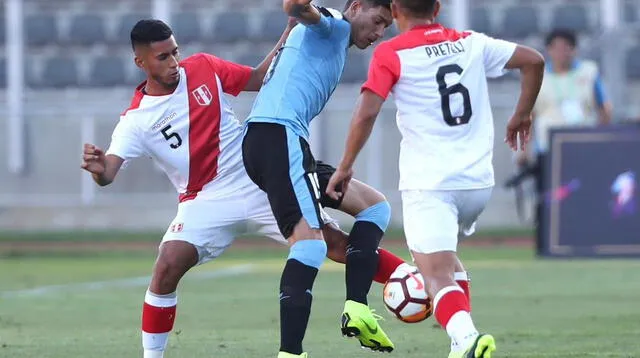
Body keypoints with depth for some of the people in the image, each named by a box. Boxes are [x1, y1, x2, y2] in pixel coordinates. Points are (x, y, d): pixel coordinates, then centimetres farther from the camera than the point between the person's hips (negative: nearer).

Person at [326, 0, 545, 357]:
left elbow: (366, 113, -11)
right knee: (443, 254, 28)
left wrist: (345, 167, -1)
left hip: (429, 183, -5)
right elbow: (534, 61, 10)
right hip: (479, 180, 5)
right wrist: (523, 115, 23)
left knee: (437, 274, -10)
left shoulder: (390, 54, -2)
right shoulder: (471, 43, 10)